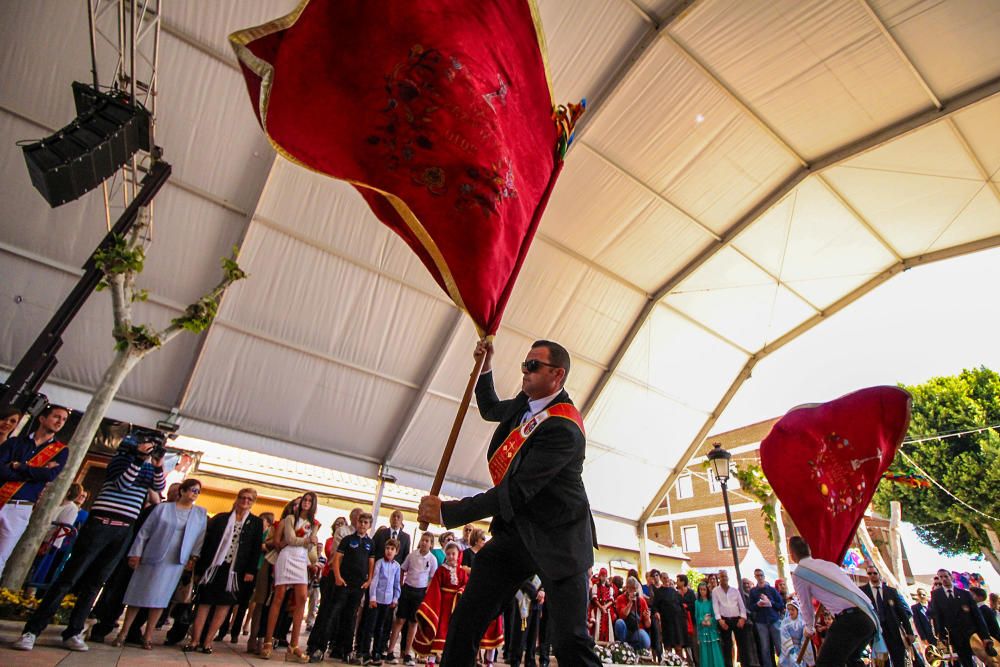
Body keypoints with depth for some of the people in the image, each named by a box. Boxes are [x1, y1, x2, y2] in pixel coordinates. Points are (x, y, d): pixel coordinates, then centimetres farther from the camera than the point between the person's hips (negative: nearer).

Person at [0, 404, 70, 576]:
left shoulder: (61, 450, 8)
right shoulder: (15, 441, 10)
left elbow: (50, 474, -10)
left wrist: (17, 466, -6)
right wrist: (36, 472, -15)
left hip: (20, 508, -1)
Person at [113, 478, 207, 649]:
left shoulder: (201, 513, 5)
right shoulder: (163, 508, -2)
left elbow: (200, 537, 6)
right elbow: (144, 532, 0)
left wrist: (194, 557, 0)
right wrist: (136, 553, -3)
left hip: (176, 562, 1)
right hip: (152, 557, -1)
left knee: (159, 596, 4)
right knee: (138, 594, 6)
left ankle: (148, 635, 14)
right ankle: (123, 633, 19)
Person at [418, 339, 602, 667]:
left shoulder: (564, 428, -25)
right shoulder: (526, 402, 2)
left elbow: (515, 492, -28)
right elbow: (490, 409, 25)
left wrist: (447, 512, -24)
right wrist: (485, 368, 8)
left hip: (557, 539, -7)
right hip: (515, 529, 7)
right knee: (467, 618, 1)